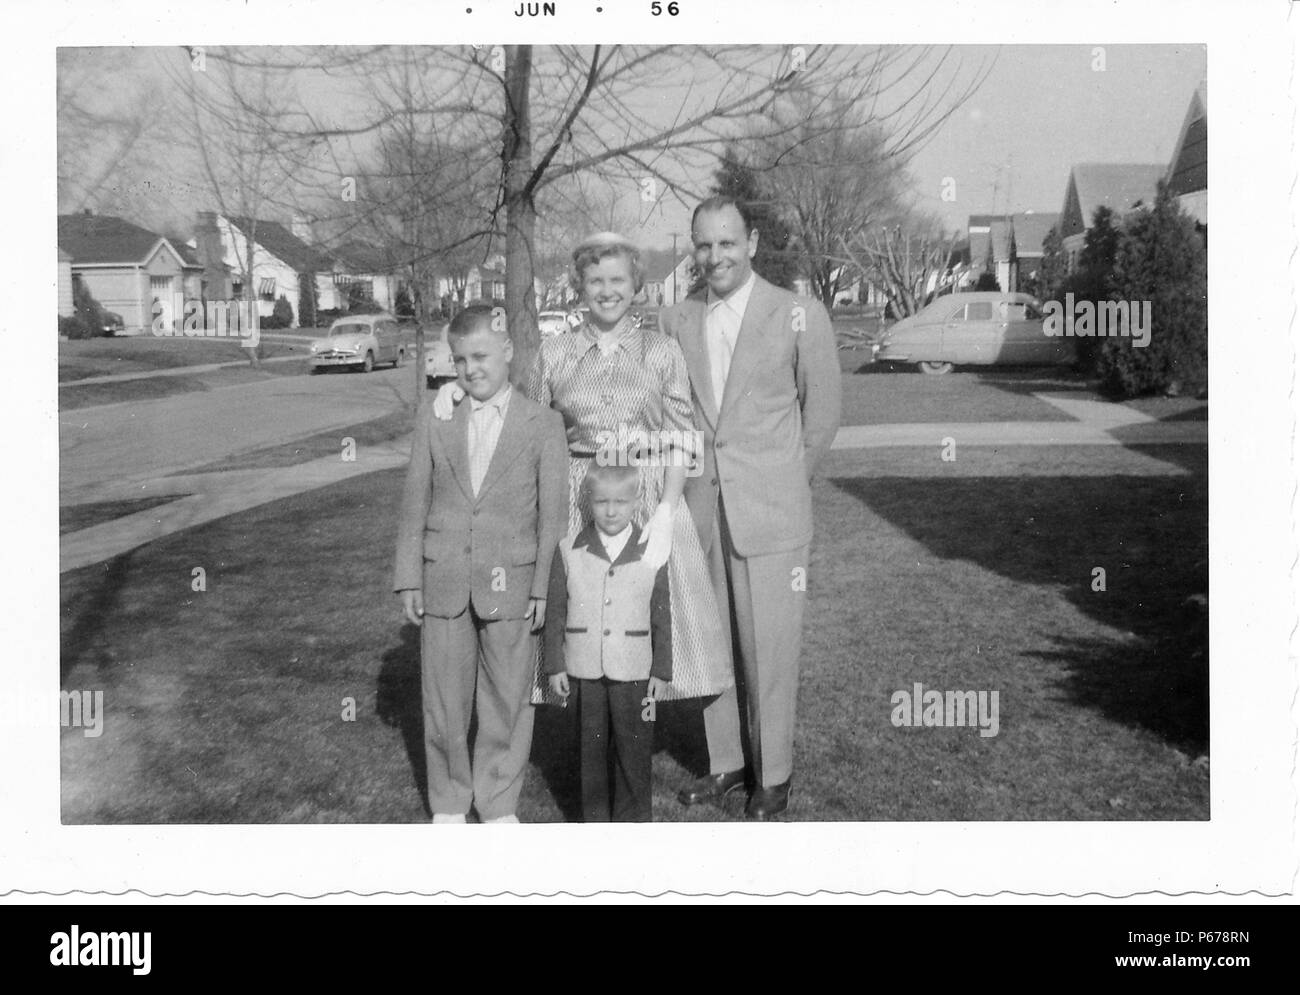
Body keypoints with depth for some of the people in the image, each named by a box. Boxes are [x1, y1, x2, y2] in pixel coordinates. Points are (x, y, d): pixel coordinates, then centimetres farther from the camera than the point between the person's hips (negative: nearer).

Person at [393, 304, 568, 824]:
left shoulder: (543, 424, 0)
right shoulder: (434, 422, 6)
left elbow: (552, 512, -1)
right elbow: (414, 504, 8)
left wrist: (543, 588, -6)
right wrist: (409, 579, 3)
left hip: (510, 583, -2)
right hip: (443, 583, 2)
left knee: (507, 701, 7)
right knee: (444, 702, 9)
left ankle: (499, 804, 25)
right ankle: (448, 804, 26)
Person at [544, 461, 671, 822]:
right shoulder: (569, 551, -1)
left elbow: (663, 618, 2)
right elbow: (555, 613, 4)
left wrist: (662, 670, 2)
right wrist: (555, 664, 1)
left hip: (634, 671, -1)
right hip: (584, 670, 1)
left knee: (633, 749, 4)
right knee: (590, 748, 10)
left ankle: (633, 820, 18)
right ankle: (595, 821, 23)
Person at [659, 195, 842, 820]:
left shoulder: (800, 318, -6)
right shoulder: (674, 321, 4)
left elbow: (822, 416, 3)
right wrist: (693, 480, 9)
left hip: (769, 512, -4)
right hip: (699, 510, 4)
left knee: (769, 649, 2)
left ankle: (774, 776, 19)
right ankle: (725, 763, 29)